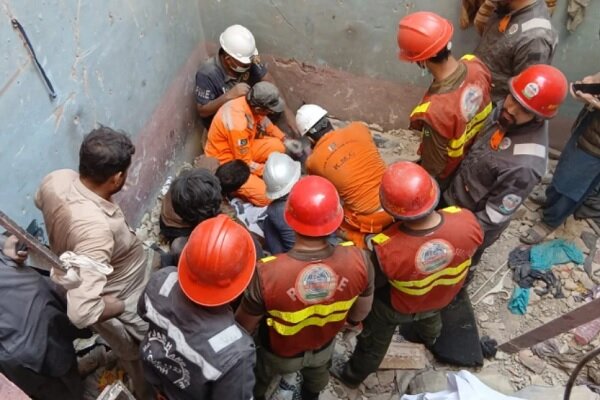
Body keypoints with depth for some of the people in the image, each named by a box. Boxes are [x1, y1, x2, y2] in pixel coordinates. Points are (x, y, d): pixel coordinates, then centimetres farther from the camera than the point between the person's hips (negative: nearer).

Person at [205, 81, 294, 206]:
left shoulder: (252, 103, -13)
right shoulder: (238, 124, -36)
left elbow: (267, 125, 10)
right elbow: (244, 164, -25)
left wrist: (285, 140, -1)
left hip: (242, 151, 8)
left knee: (277, 146, -9)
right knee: (264, 196, -20)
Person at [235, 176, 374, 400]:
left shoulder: (267, 273, -43)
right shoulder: (357, 261, -34)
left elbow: (245, 324, -22)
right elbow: (362, 310, -12)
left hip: (279, 353, -2)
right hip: (324, 345, 3)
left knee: (259, 379, 35)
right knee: (317, 376, 39)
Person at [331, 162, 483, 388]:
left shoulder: (386, 250, -46)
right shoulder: (466, 221, -37)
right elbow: (470, 249, -12)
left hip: (397, 307, -3)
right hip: (443, 297, 4)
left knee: (374, 341, 28)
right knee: (430, 316, 41)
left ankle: (353, 376, 57)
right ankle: (431, 338, 76)